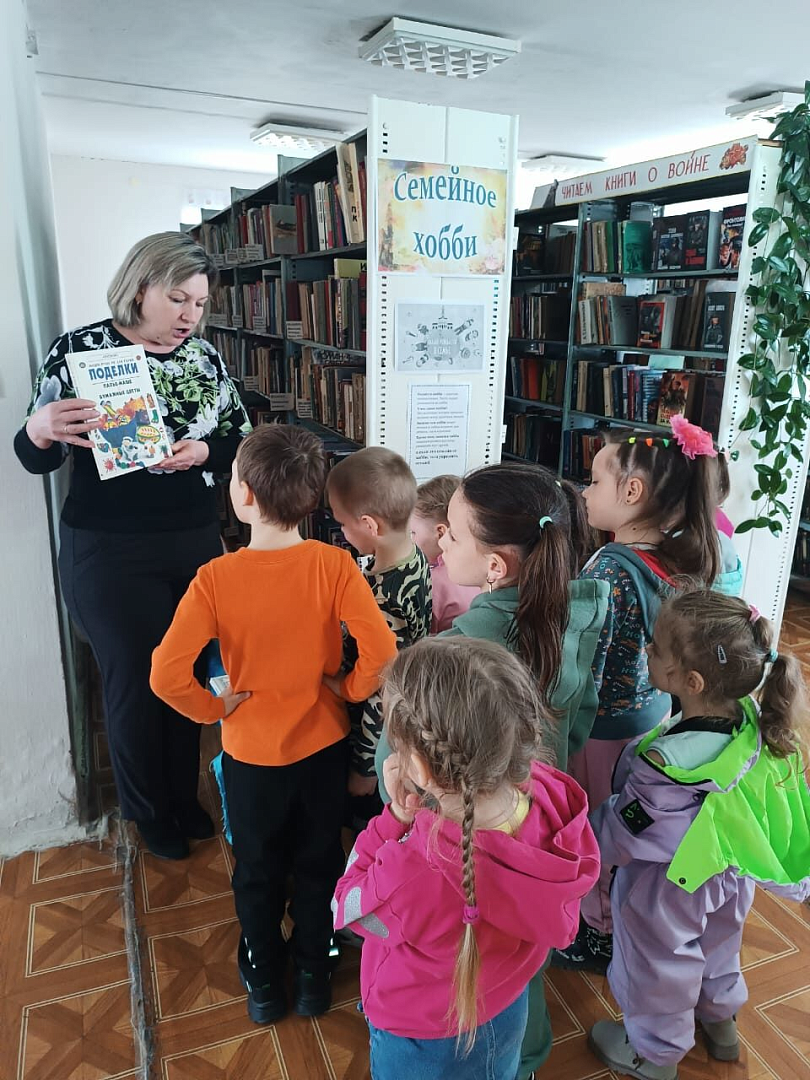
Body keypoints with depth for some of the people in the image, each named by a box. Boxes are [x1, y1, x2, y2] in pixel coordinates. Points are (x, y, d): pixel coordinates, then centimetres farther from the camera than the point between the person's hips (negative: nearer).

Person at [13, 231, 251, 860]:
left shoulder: (205, 357, 3)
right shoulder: (79, 350, -7)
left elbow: (244, 442, 6)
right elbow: (34, 459, -4)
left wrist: (204, 450, -15)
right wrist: (40, 429, -26)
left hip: (197, 546, 4)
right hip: (109, 555, -3)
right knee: (136, 678, 7)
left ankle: (184, 796, 38)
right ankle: (150, 813, 33)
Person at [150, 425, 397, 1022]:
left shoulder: (216, 578, -22)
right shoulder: (334, 564, -20)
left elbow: (167, 675, -26)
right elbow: (380, 650, -26)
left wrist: (216, 707, -9)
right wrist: (346, 691, -8)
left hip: (252, 751, -1)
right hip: (324, 746, 1)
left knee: (258, 872, 24)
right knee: (319, 865, 24)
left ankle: (265, 984, 44)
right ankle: (314, 978, 43)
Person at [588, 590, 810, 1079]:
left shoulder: (666, 768, -43)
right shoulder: (752, 719, -23)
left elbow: (616, 837, -28)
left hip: (669, 890, -6)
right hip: (730, 877, 6)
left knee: (657, 969, 23)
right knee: (718, 945, 34)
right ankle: (720, 1020, 62)